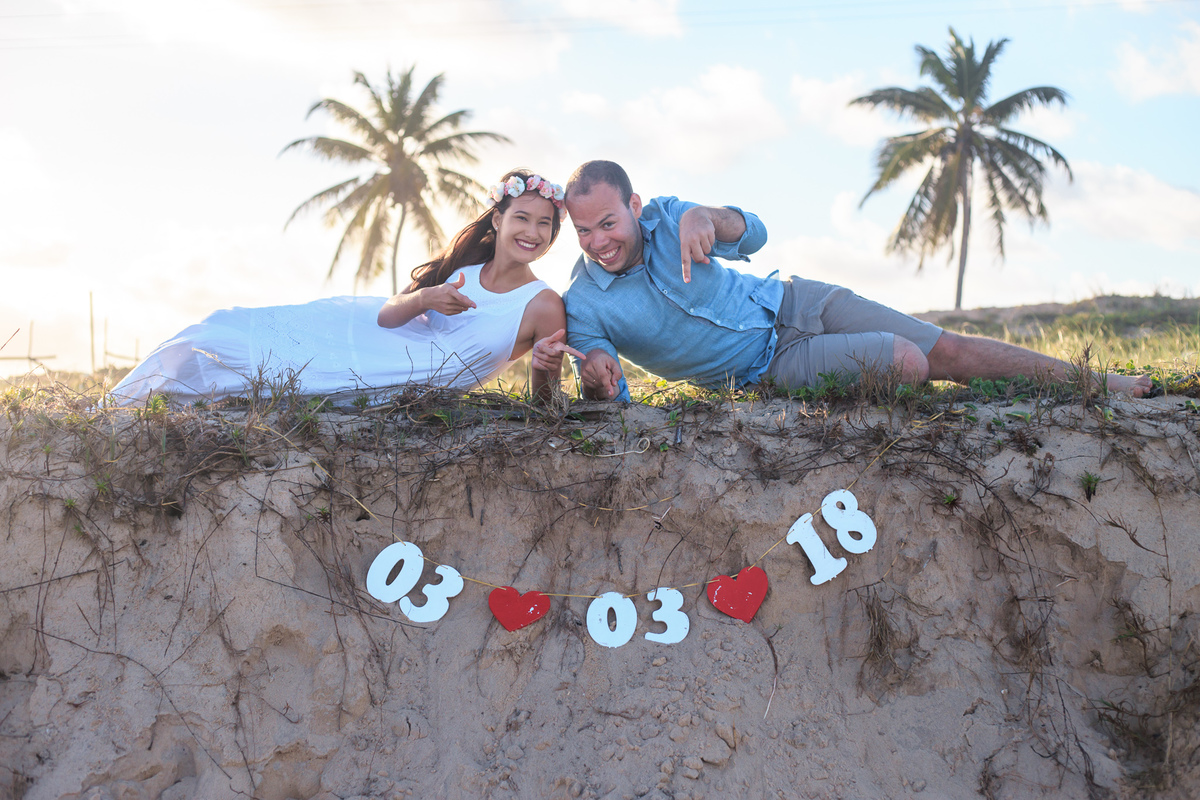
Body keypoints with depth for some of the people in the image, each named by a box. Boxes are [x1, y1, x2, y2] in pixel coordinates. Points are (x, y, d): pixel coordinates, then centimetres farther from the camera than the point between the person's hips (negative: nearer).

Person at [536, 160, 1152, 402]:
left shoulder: (665, 216, -10)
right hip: (768, 365, -3)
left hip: (790, 303, 3)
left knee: (948, 352, -1)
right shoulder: (583, 306, -15)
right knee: (906, 362, -23)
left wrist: (707, 217, -45)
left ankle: (1103, 386, 12)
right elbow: (611, 399, -16)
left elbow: (752, 235, -20)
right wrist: (594, 375, -42)